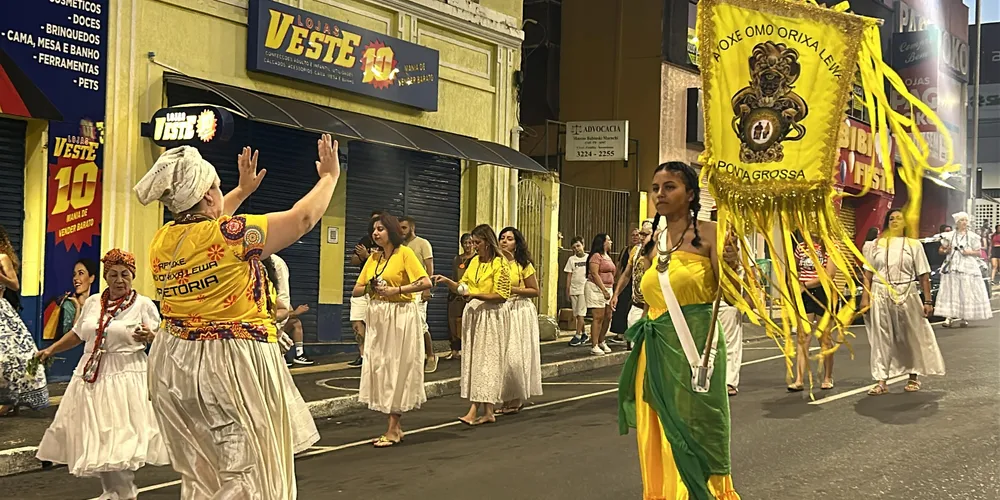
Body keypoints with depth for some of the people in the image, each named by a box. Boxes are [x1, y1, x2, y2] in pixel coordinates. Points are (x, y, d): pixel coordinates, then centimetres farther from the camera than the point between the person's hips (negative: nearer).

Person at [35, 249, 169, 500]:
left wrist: (149, 336, -23)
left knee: (121, 439, -10)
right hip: (92, 377, 5)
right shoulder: (92, 303, 11)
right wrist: (50, 350, 24)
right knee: (96, 440, 6)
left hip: (126, 378, -5)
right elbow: (78, 333, 25)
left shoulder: (144, 305, -3)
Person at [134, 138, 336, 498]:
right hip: (231, 365, -8)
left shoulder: (161, 241, 4)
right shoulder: (230, 234, -16)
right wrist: (330, 176, 7)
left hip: (173, 363, 8)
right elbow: (303, 218, -9)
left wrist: (243, 190, 38)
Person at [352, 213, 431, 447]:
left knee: (398, 368, -3)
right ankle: (395, 427, 16)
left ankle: (393, 429, 1)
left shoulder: (405, 253, -6)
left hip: (401, 316, -7)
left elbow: (426, 282, -16)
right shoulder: (373, 257, 12)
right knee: (380, 367, 6)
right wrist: (369, 288, -8)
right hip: (377, 318, 7)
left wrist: (397, 290, -19)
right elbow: (356, 290, 12)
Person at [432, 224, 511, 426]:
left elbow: (502, 295, -14)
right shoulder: (474, 261, 12)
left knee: (486, 360, -5)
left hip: (491, 316, -7)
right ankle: (486, 411, 7)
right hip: (473, 313, 7)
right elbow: (463, 287, 17)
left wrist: (477, 295, -20)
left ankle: (475, 409, -8)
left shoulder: (499, 263, -10)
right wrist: (447, 281, 0)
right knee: (473, 360, 4)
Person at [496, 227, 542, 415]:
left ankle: (518, 399, 8)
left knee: (515, 357, -6)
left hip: (520, 312, -4)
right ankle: (507, 399, 10)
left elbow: (535, 291, -3)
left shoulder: (524, 265, -2)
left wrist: (512, 289, -12)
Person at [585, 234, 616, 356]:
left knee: (608, 317, 9)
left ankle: (601, 341, 24)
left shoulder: (608, 257, 18)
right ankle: (594, 346, -6)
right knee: (598, 317, -9)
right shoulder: (596, 256, -10)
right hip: (596, 288, -9)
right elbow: (594, 274, -17)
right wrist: (604, 290, -20)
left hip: (607, 289, 9)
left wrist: (610, 290, 14)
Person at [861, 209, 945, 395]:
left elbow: (924, 275, 0)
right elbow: (868, 274, 7)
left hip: (906, 295, -1)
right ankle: (881, 381, 6)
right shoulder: (878, 244, 8)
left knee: (911, 337, 7)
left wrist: (928, 301, -4)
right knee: (881, 338, 1)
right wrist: (865, 297, -1)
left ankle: (913, 377, 24)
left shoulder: (913, 244, 2)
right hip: (881, 296, 1)